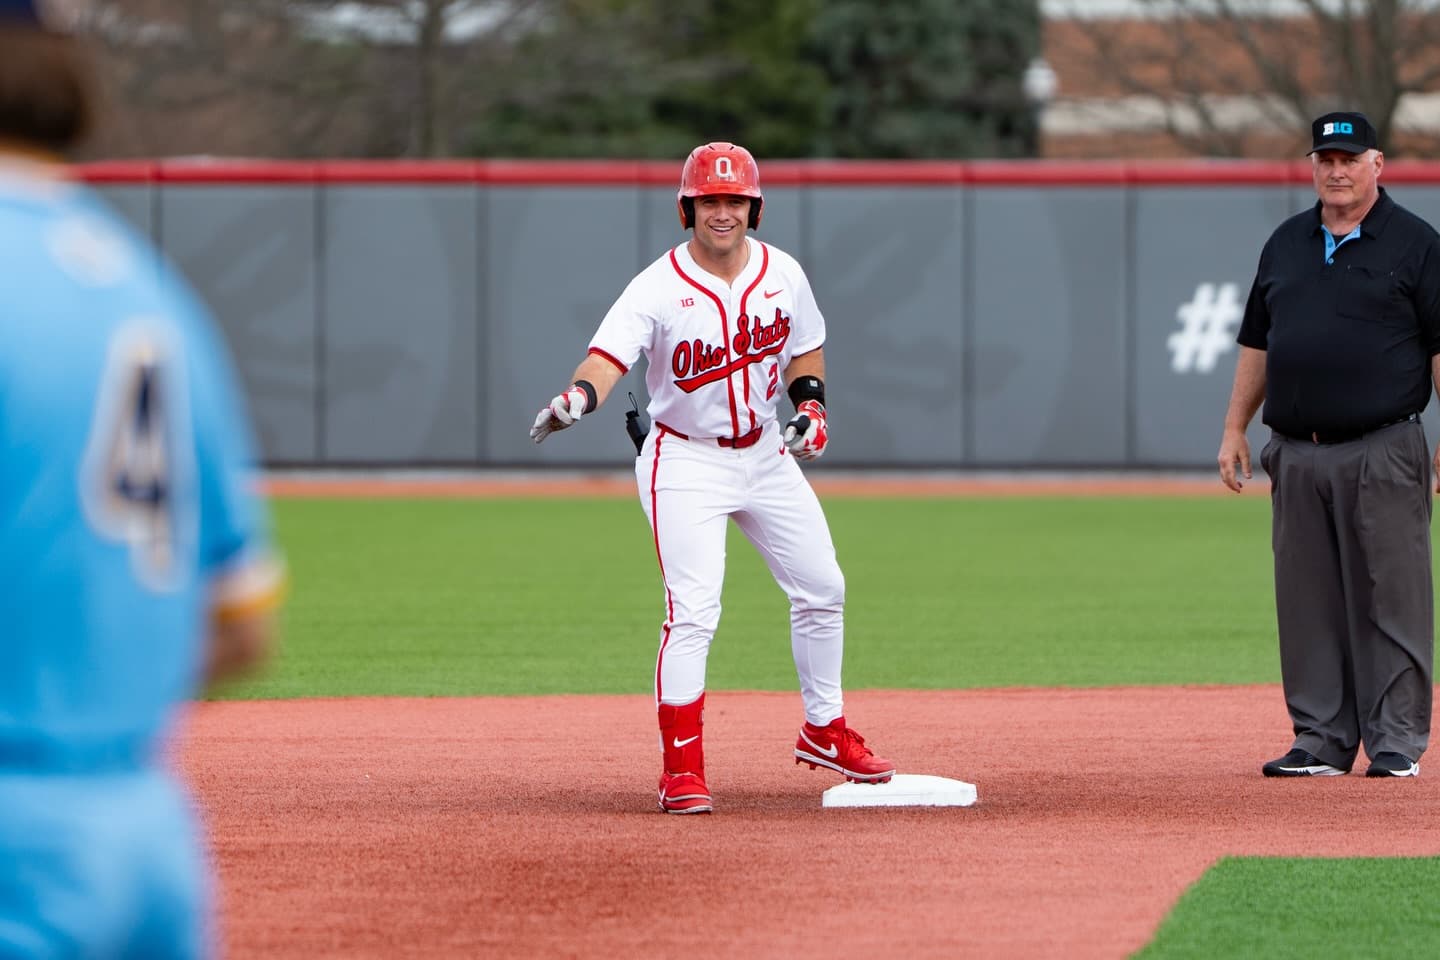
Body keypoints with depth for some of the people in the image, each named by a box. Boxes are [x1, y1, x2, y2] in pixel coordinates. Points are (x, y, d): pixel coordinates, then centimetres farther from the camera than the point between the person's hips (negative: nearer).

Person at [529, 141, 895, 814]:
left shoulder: (783, 274, -3)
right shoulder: (659, 289, -20)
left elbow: (806, 347, 14)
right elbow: (608, 356, -34)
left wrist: (810, 402, -4)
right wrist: (578, 396, -55)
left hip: (766, 453, 6)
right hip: (687, 462, -6)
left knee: (822, 589, 12)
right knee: (693, 611, -17)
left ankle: (825, 732, 31)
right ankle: (681, 768, -10)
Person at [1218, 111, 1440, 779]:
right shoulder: (1287, 243, 16)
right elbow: (1257, 343, 20)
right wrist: (1234, 429, 13)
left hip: (1383, 454, -5)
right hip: (1296, 457, 5)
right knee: (1308, 604, 6)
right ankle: (1321, 741, 12)